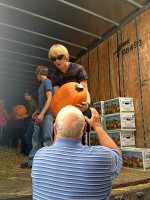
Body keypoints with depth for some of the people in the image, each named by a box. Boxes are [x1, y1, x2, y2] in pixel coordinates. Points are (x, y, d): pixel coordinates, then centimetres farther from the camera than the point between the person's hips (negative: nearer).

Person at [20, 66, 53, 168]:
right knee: (36, 138, 10)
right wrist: (37, 111, 23)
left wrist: (42, 114, -20)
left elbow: (49, 99, -15)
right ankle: (32, 161, 18)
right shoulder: (42, 84, 20)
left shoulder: (47, 81, -6)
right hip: (41, 115, 9)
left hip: (47, 115, -9)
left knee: (47, 139, -4)